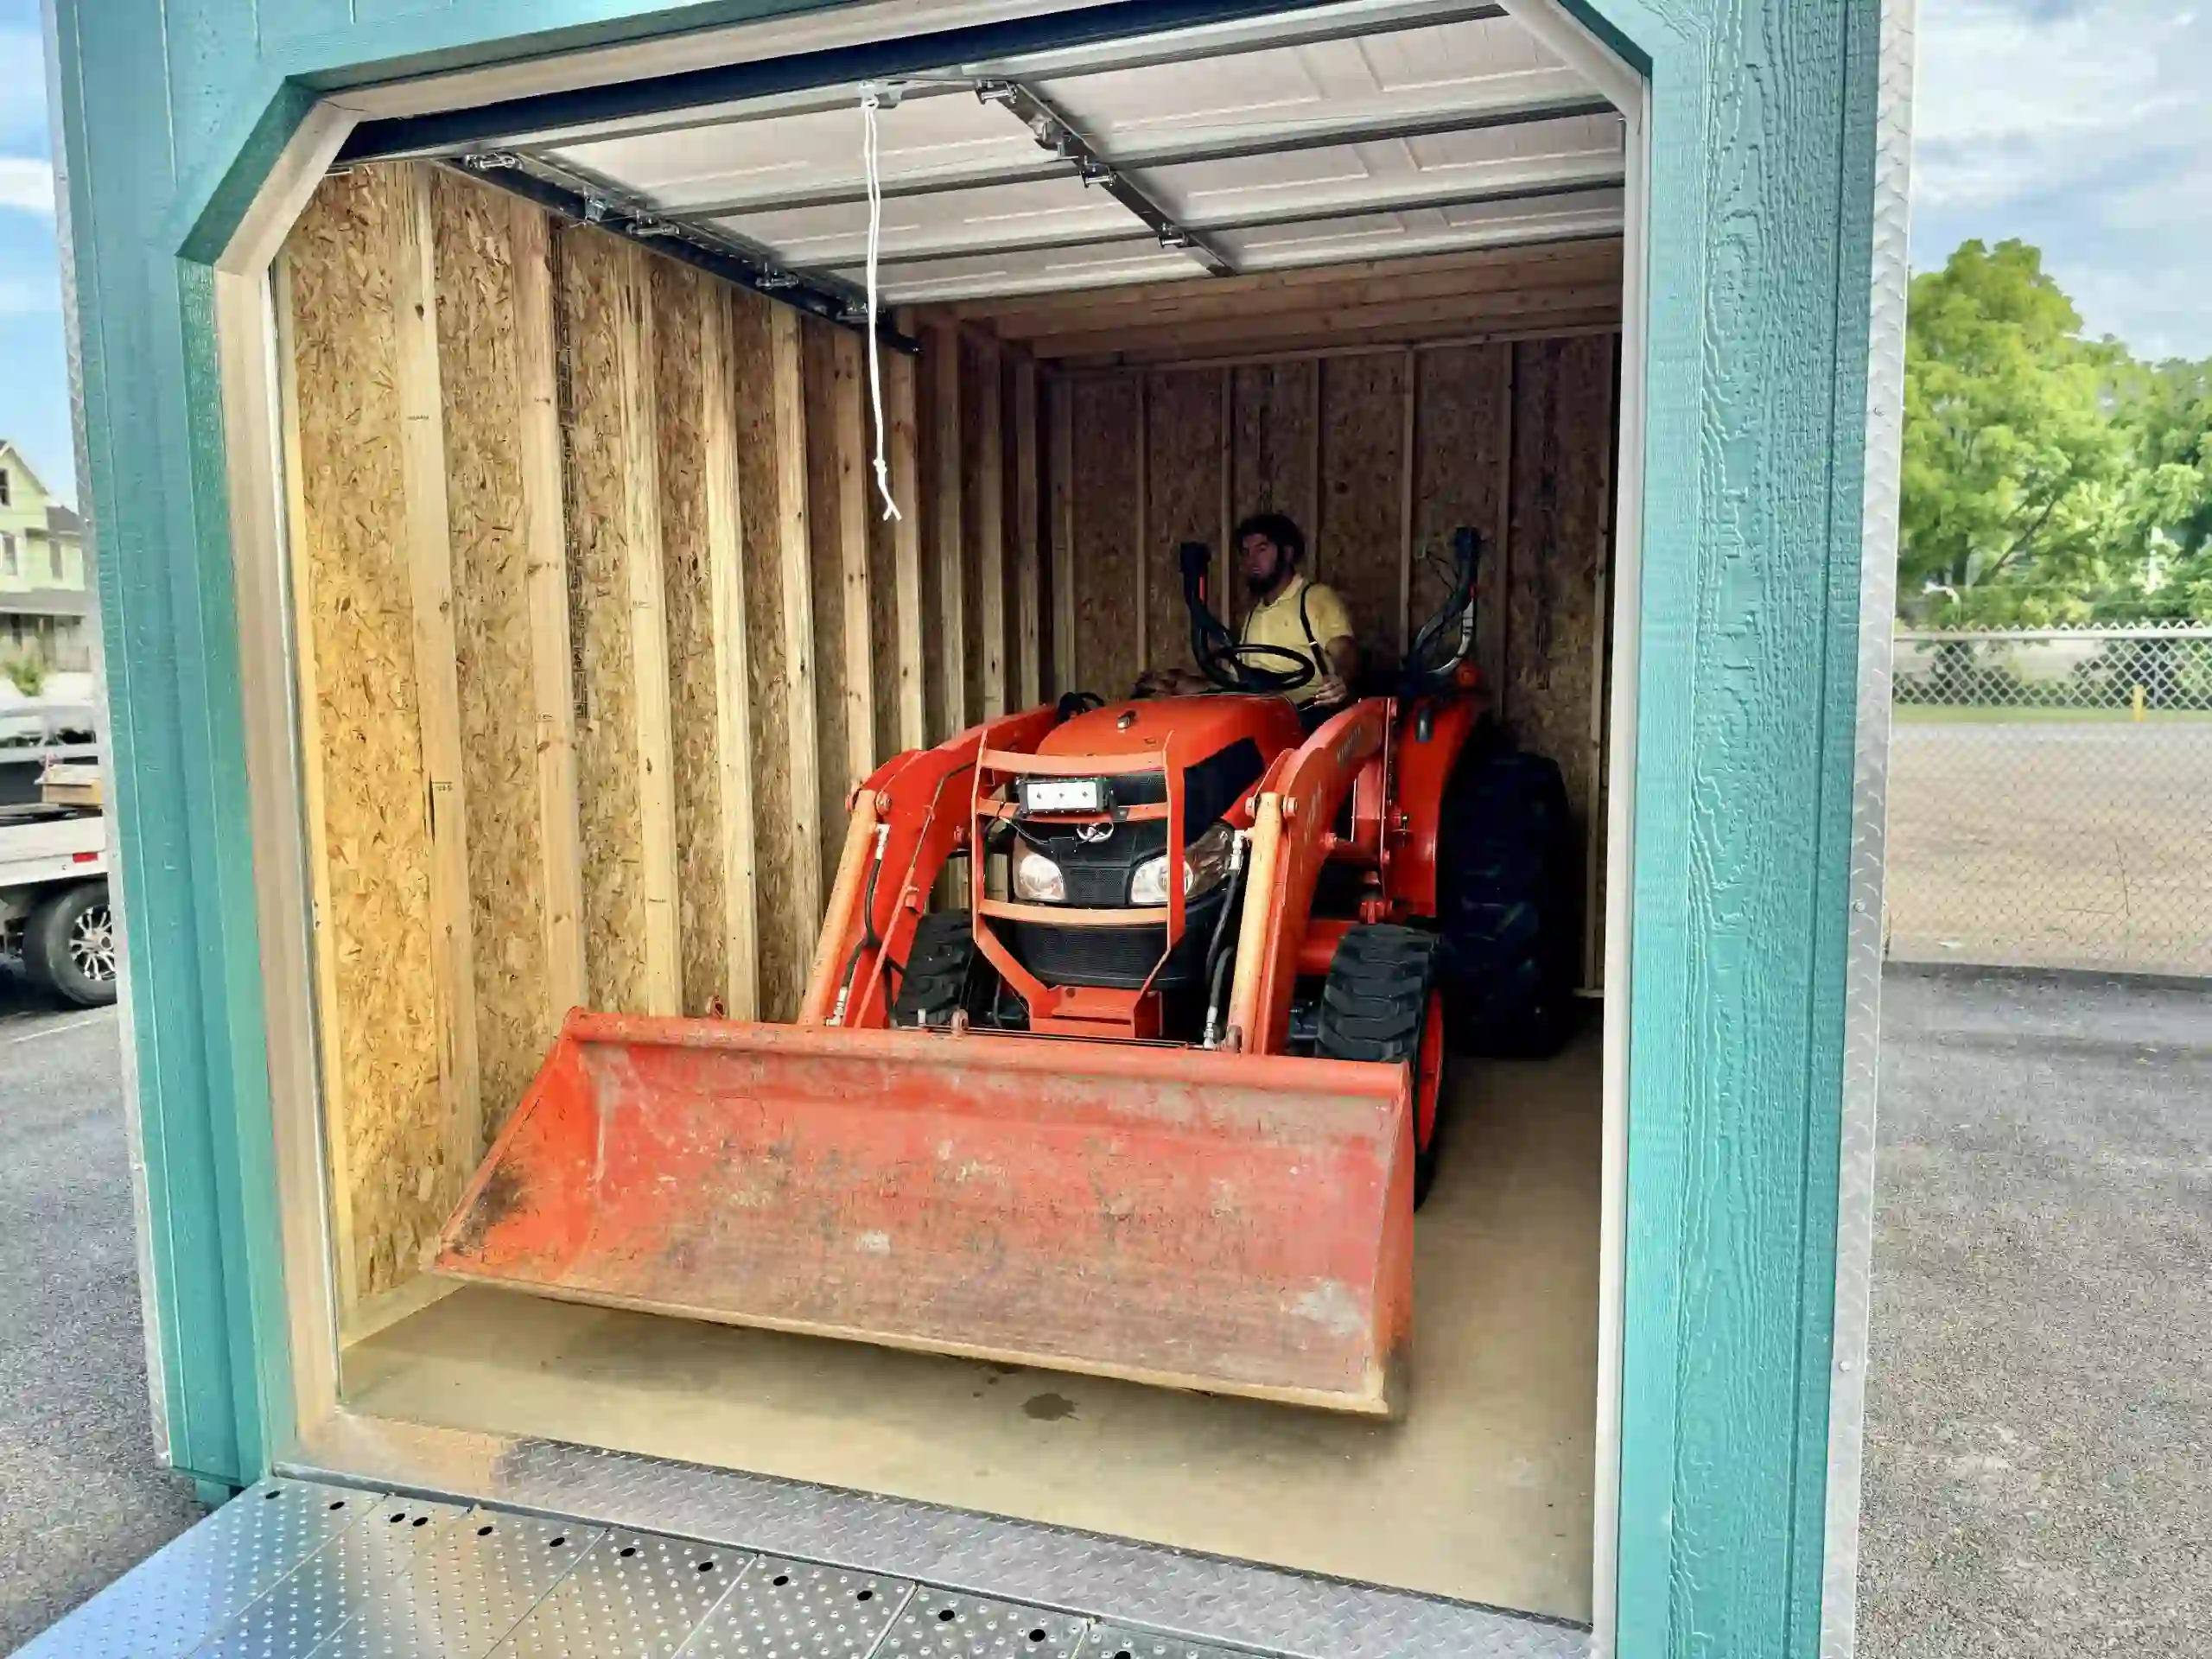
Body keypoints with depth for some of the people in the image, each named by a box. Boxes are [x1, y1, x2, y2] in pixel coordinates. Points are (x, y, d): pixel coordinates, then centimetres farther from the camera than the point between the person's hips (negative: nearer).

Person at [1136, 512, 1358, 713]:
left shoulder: (1319, 597, 6)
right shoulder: (1253, 614, 28)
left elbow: (1345, 652, -10)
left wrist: (1340, 681, -34)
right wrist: (1180, 683, 18)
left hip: (1309, 713, -5)